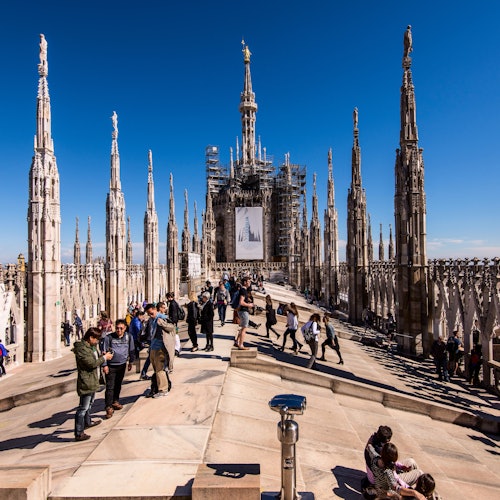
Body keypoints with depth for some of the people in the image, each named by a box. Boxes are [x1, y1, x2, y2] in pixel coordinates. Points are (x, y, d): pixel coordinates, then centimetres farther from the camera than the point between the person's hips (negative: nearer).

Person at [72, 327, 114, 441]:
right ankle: (79, 434, 2)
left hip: (92, 381, 11)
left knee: (89, 403, 28)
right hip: (86, 382, -11)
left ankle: (87, 422, 47)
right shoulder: (82, 349, -23)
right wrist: (104, 358, -16)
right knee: (83, 408, -4)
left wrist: (101, 356, 2)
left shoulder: (91, 346, 9)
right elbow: (92, 363, -26)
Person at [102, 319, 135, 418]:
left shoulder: (129, 337, -5)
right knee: (110, 387, -5)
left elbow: (131, 350, 8)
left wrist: (130, 362, 13)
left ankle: (115, 401, 34)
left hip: (122, 365, 3)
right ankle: (109, 407, 1)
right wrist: (104, 365, -8)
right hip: (111, 365, -3)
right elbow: (104, 351, -6)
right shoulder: (109, 337, -13)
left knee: (118, 385, 17)